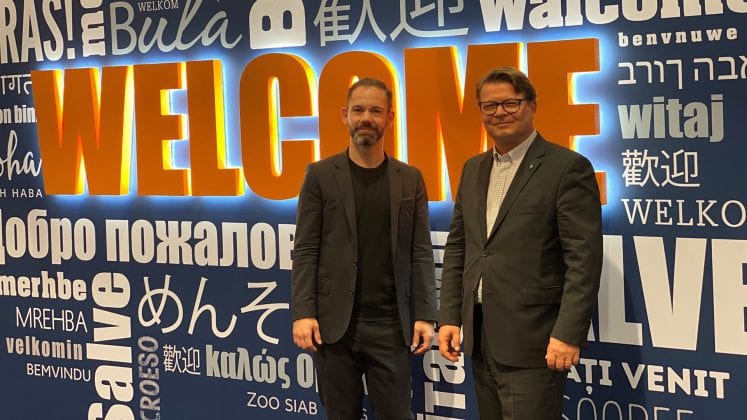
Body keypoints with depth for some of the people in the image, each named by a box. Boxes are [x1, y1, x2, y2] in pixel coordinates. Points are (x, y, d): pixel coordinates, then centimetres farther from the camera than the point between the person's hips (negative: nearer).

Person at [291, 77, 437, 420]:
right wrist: (303, 313, -9)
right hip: (334, 322, -1)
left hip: (390, 324, 1)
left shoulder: (410, 179, 7)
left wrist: (425, 315, -2)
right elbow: (305, 251, -1)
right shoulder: (320, 175, 3)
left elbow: (421, 253, 6)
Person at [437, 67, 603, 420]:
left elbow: (584, 259, -13)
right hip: (479, 337, 7)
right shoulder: (473, 169, 14)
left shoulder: (568, 168, -8)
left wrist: (568, 334, -18)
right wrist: (449, 317, 8)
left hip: (533, 340, -6)